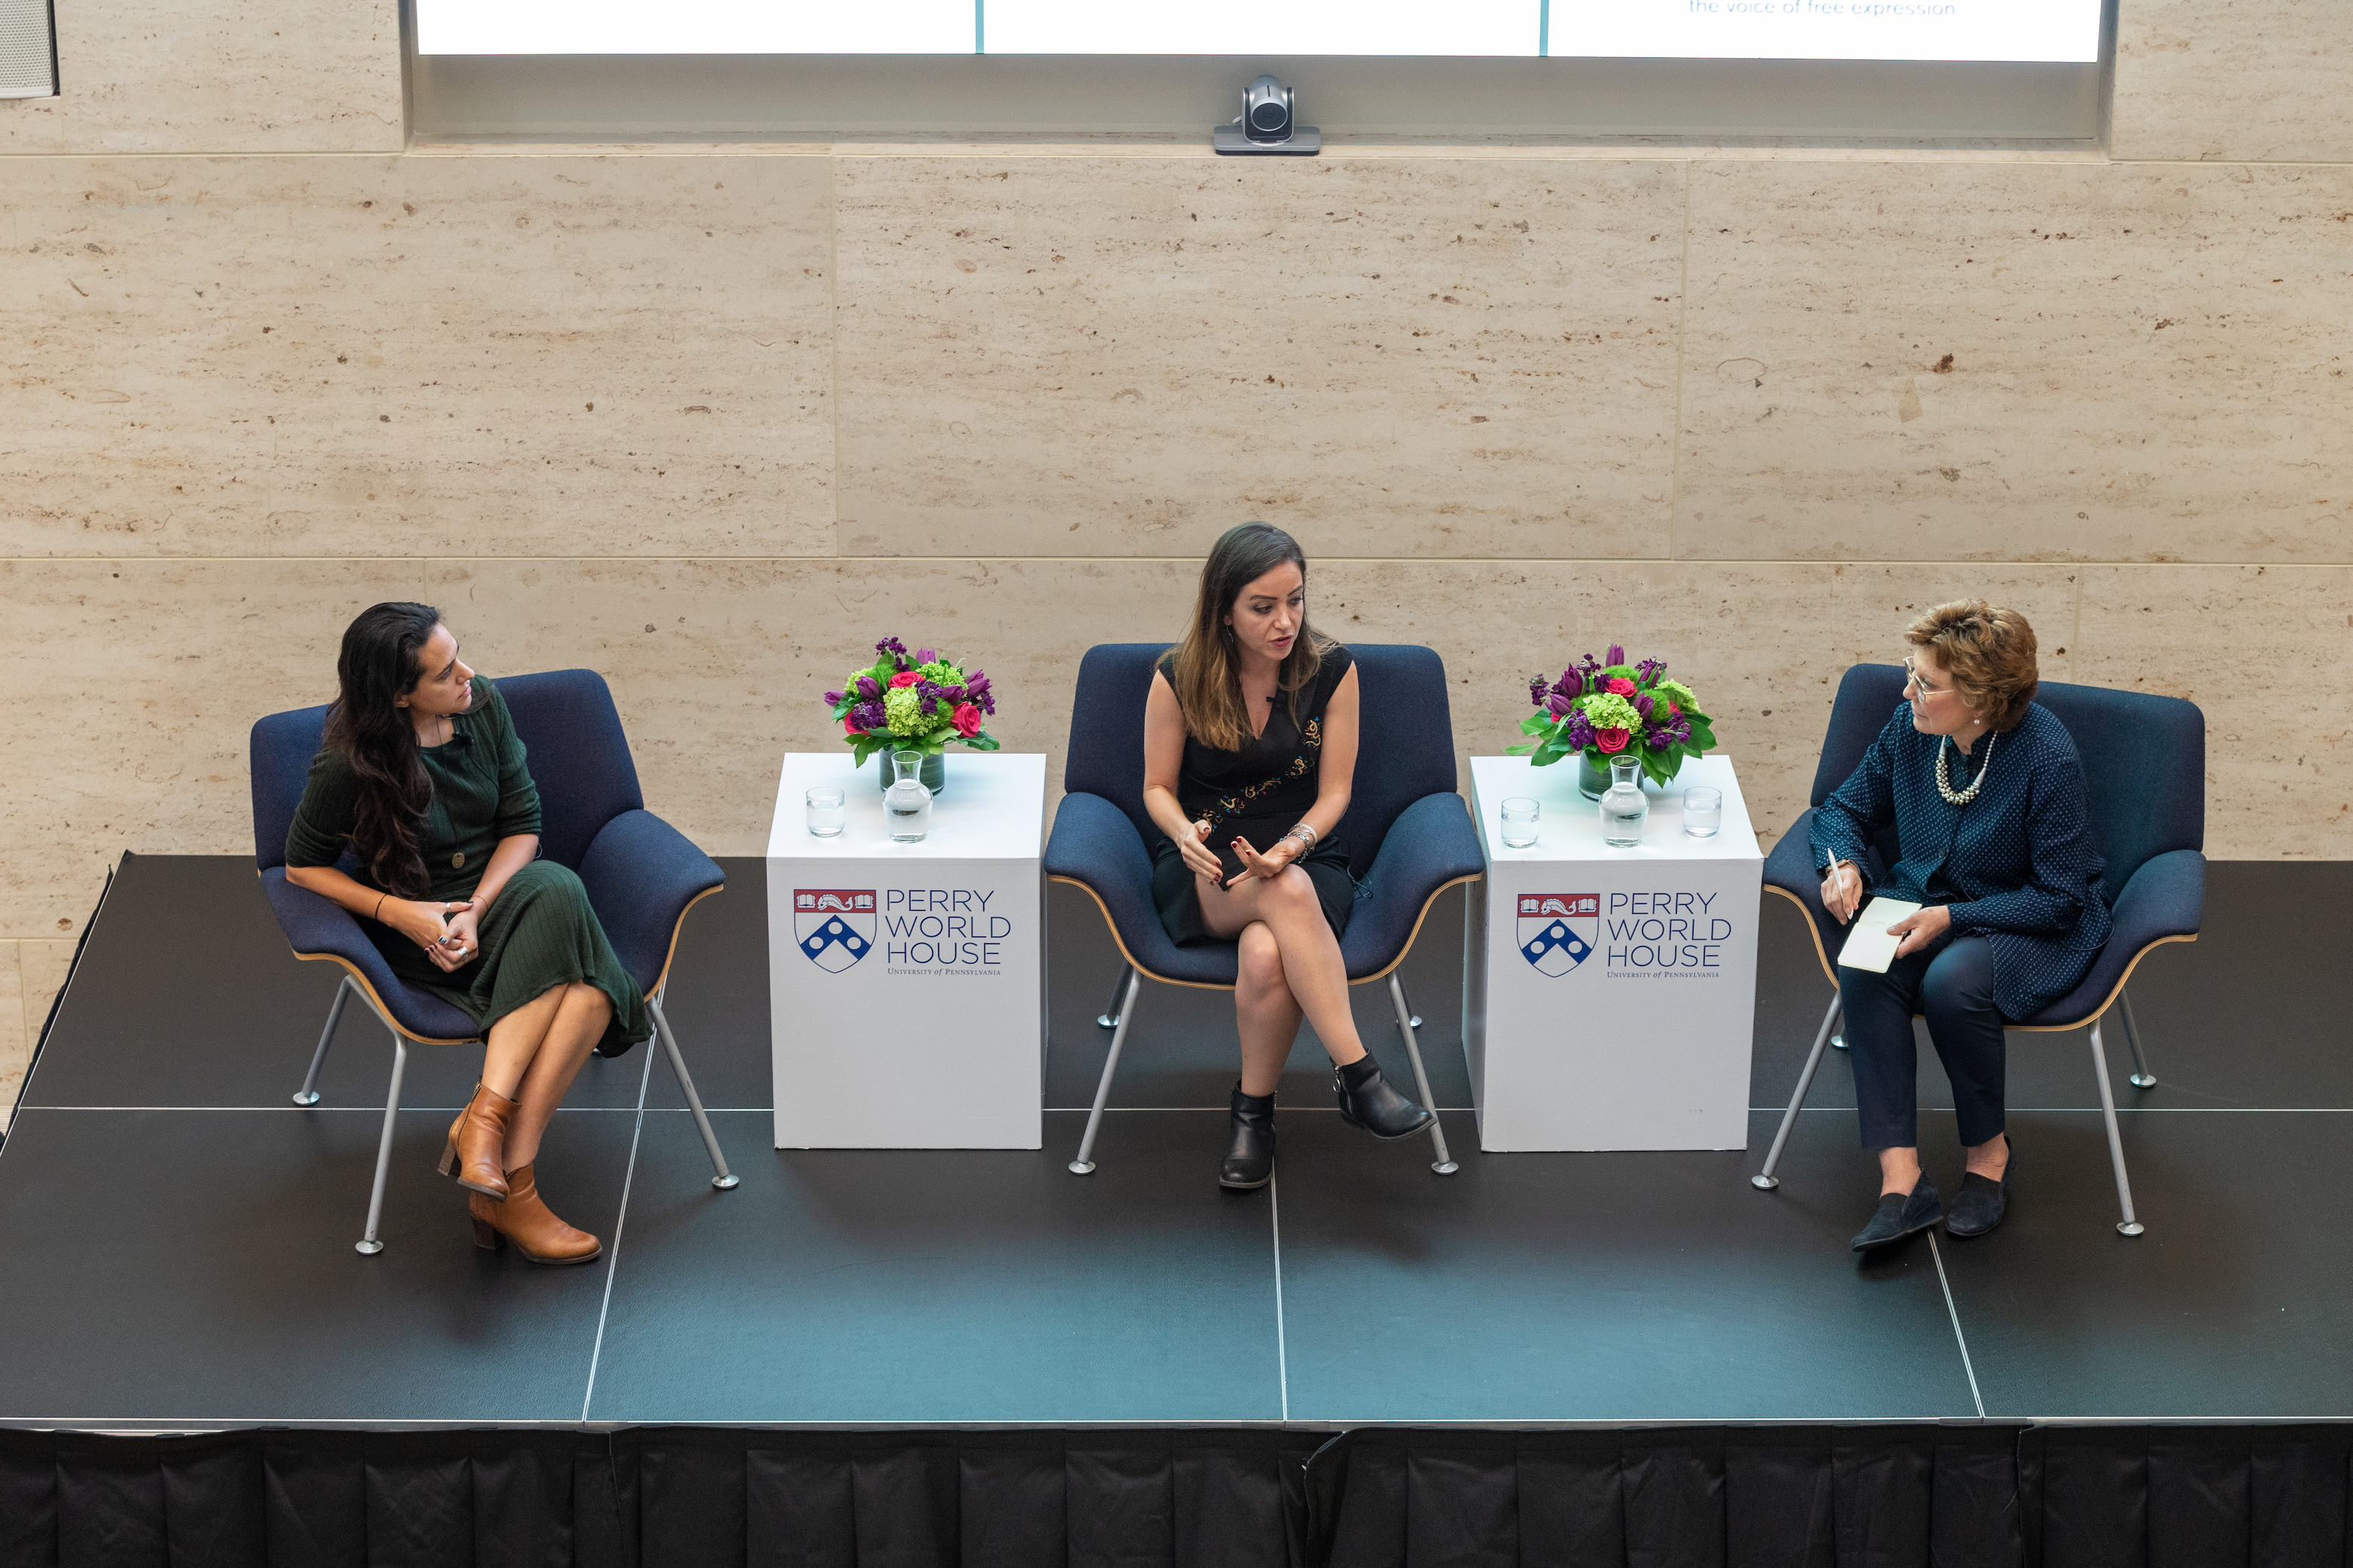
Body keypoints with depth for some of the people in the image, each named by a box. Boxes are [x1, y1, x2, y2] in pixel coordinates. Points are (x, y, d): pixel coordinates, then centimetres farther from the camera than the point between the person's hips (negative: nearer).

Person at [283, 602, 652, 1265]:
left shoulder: (483, 707, -3)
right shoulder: (350, 765, -15)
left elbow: (522, 825, 1)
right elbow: (302, 866, -2)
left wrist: (476, 910, -17)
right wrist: (400, 912, -17)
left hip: (497, 892, 4)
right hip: (415, 930, -4)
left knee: (592, 988, -31)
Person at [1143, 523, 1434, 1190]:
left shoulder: (1331, 670, -2)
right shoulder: (1180, 677, -4)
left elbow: (1334, 793, 1)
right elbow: (1158, 788, 6)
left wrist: (1295, 843, -21)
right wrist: (1185, 833, -17)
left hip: (1304, 856, 1)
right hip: (1204, 871, -1)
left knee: (1265, 955, -37)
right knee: (1287, 891, -39)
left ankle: (1254, 1113, -16)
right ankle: (1356, 1076, -39)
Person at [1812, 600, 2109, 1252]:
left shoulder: (2048, 758, -23)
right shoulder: (1910, 729, -6)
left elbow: (2060, 898, -17)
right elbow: (1847, 808, 12)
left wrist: (1951, 918, -25)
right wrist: (1843, 864, -11)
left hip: (2036, 928, -5)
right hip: (1925, 901, 5)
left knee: (1952, 983, -36)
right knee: (1864, 970, -28)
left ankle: (1990, 1152, -8)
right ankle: (1901, 1181, -31)